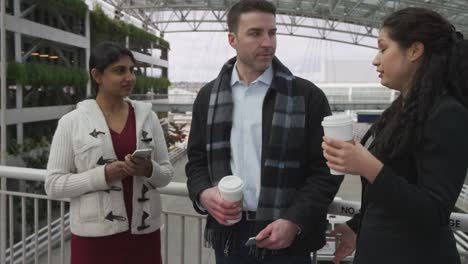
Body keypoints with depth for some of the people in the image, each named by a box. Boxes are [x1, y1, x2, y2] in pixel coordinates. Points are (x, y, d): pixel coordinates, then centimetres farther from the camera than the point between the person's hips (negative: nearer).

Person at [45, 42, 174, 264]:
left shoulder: (148, 116, 3)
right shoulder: (72, 121, -5)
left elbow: (167, 173, 7)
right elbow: (53, 184, -5)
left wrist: (149, 170, -14)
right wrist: (102, 175, -18)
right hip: (95, 237, -2)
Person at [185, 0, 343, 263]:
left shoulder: (308, 96, -4)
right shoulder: (208, 97, 6)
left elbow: (326, 168, -5)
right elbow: (197, 160, 11)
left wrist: (294, 221, -16)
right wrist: (203, 193, -9)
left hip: (286, 236, -2)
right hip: (228, 234, 3)